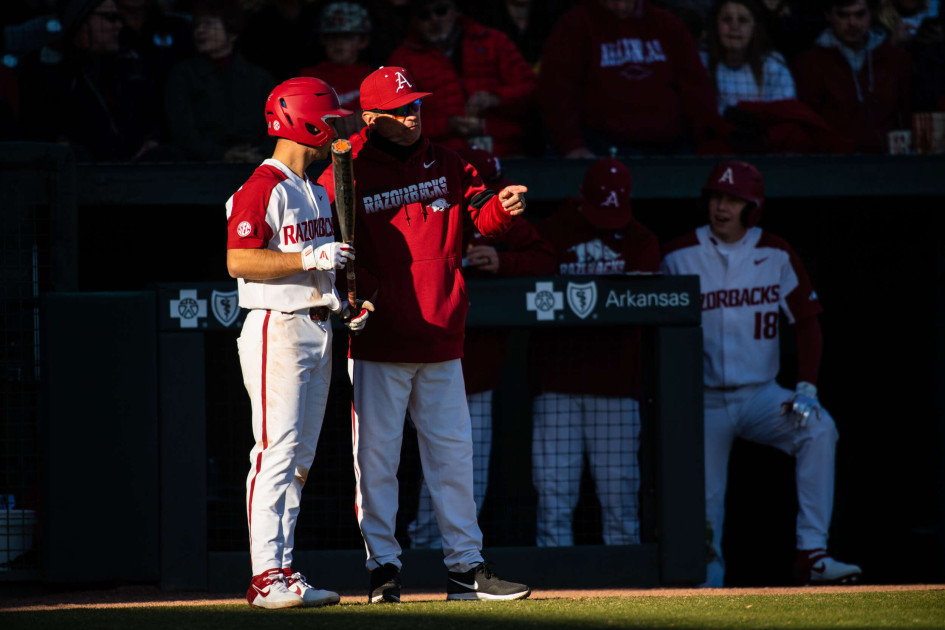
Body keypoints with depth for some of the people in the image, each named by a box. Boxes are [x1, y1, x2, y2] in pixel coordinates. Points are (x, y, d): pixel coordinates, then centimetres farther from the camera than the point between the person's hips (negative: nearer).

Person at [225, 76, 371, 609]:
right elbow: (240, 261, -19)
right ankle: (267, 576, -12)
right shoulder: (264, 188, -11)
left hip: (319, 333, 10)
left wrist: (345, 306, 10)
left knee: (300, 459, 9)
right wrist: (310, 257, -22)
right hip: (278, 330, -10)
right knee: (277, 451, -12)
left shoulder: (317, 193, 19)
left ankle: (285, 573, 12)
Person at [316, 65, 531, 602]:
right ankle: (384, 565, 7)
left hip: (441, 342, 5)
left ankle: (466, 567, 14)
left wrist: (502, 208, -19)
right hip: (378, 342, -5)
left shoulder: (444, 164, 9)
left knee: (453, 453, 8)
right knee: (376, 456, 0)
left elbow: (480, 215, 4)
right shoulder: (346, 175, -6)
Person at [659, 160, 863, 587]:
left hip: (761, 396, 0)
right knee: (703, 502, -6)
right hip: (703, 402, 0)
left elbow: (807, 321, 1)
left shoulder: (775, 255, 1)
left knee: (819, 430, -26)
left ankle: (811, 554, -30)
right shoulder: (680, 256, -1)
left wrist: (807, 386, -13)